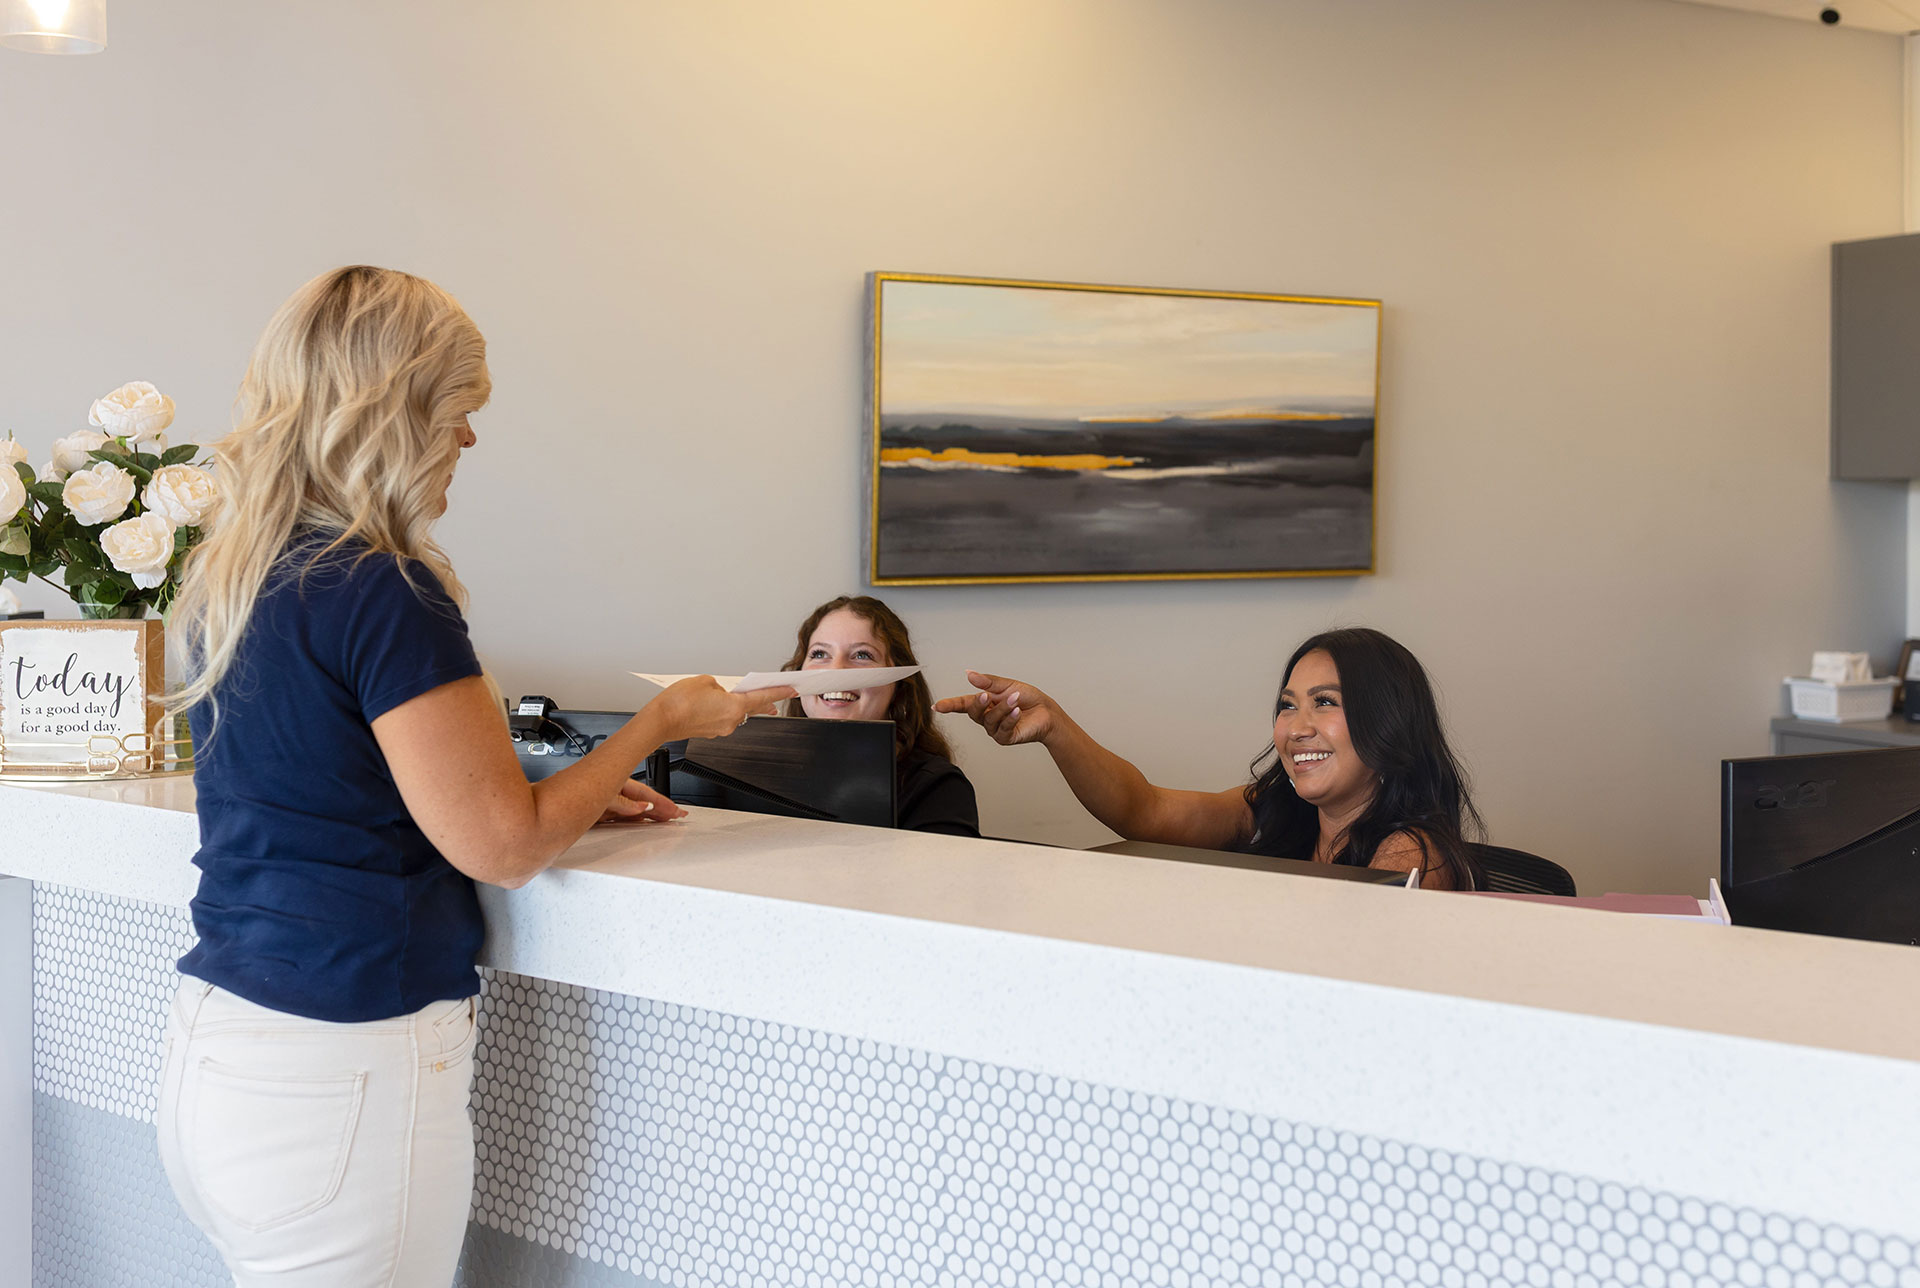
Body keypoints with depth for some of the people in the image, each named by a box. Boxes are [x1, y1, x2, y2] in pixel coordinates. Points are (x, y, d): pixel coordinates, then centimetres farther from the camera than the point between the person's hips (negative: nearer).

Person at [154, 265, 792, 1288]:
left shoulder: (227, 578, 10)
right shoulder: (381, 592, -17)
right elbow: (503, 845, -13)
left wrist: (572, 796, 18)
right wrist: (659, 723, 0)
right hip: (338, 1076, -9)